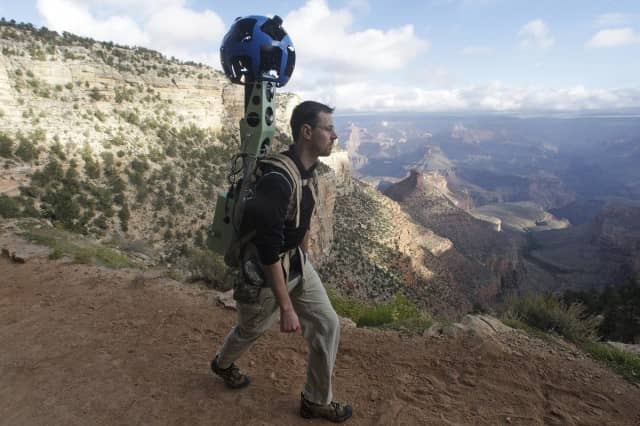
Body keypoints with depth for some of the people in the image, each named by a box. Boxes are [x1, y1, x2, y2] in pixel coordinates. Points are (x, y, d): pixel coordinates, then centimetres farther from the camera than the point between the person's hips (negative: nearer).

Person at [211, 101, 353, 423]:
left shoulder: (306, 168, -2)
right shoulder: (278, 180, -32)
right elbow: (268, 251, -31)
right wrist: (287, 309, -26)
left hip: (297, 262, 8)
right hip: (263, 270, -7)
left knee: (327, 325, 7)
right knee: (251, 329, 20)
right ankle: (222, 364, 56)